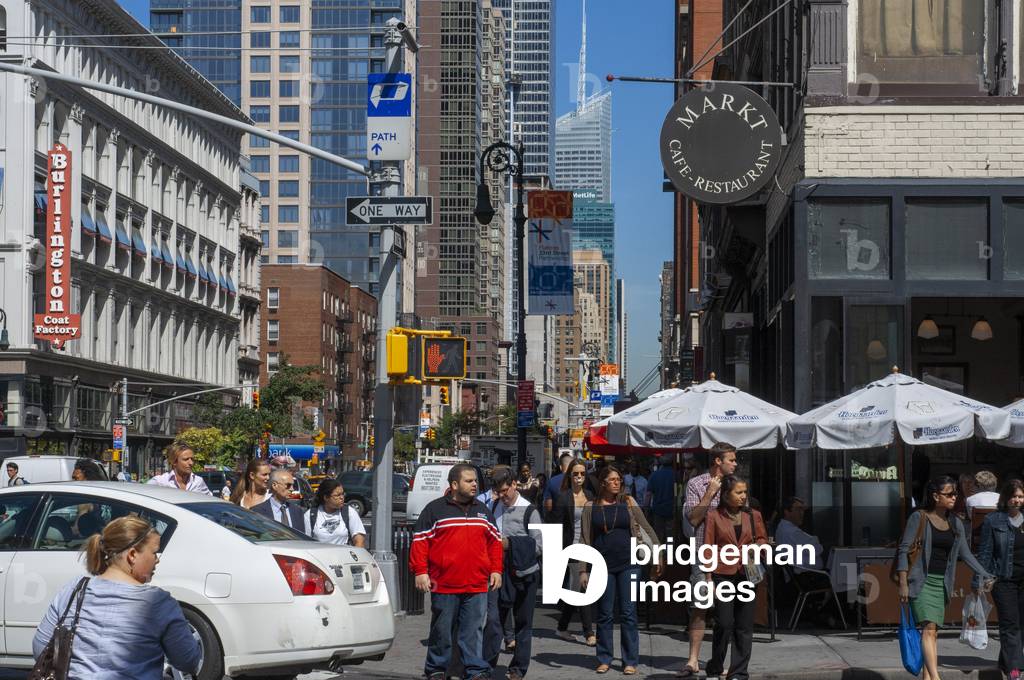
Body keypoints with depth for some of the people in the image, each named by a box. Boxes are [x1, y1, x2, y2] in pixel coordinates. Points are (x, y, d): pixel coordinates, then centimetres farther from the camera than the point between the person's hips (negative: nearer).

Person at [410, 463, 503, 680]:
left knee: (474, 631, 3)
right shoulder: (435, 509, 1)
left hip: (477, 586, 3)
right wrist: (420, 572, -7)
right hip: (444, 585, -3)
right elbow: (419, 542, -1)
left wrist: (496, 570, 10)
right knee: (441, 630, 7)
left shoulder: (482, 511, 15)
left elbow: (495, 542, 19)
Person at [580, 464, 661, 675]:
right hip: (603, 566, 0)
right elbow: (585, 540, 3)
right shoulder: (591, 507, 2)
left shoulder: (628, 502, 2)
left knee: (629, 614, 1)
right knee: (604, 615, 7)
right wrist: (583, 570, -1)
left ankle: (630, 661, 7)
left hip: (628, 564, 0)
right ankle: (604, 659, 16)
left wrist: (657, 555, -1)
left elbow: (647, 528, 4)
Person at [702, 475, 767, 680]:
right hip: (723, 575, -3)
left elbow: (763, 539, 21)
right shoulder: (713, 516, 1)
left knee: (744, 626, 3)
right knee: (724, 624, -6)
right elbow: (707, 549, 1)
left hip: (747, 575, 3)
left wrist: (757, 546, -3)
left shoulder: (753, 516, 9)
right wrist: (708, 578, -5)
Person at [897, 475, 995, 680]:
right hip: (921, 581, -6)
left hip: (942, 584, 6)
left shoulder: (955, 523, 12)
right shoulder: (919, 518, -3)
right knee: (929, 628, -17)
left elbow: (966, 554, 16)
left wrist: (986, 576, 8)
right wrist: (903, 583, -10)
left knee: (934, 632, 4)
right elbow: (903, 550, -4)